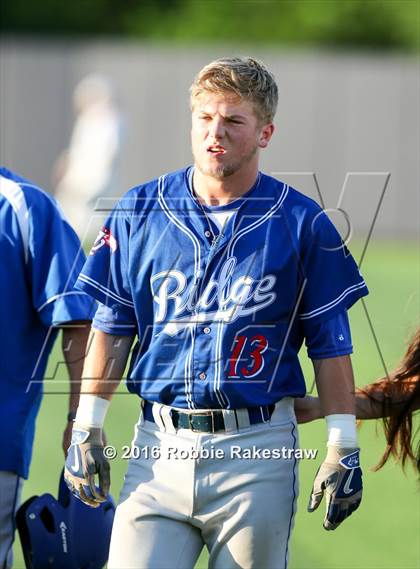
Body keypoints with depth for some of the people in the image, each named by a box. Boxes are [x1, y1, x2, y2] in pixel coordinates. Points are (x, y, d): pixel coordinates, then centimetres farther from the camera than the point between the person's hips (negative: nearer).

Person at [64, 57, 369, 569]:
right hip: (160, 447, 1)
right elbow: (112, 329, 12)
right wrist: (88, 427, 7)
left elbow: (330, 344, 4)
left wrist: (343, 447, -1)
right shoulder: (139, 212, 8)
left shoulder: (302, 223, 2)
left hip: (257, 454, -1)